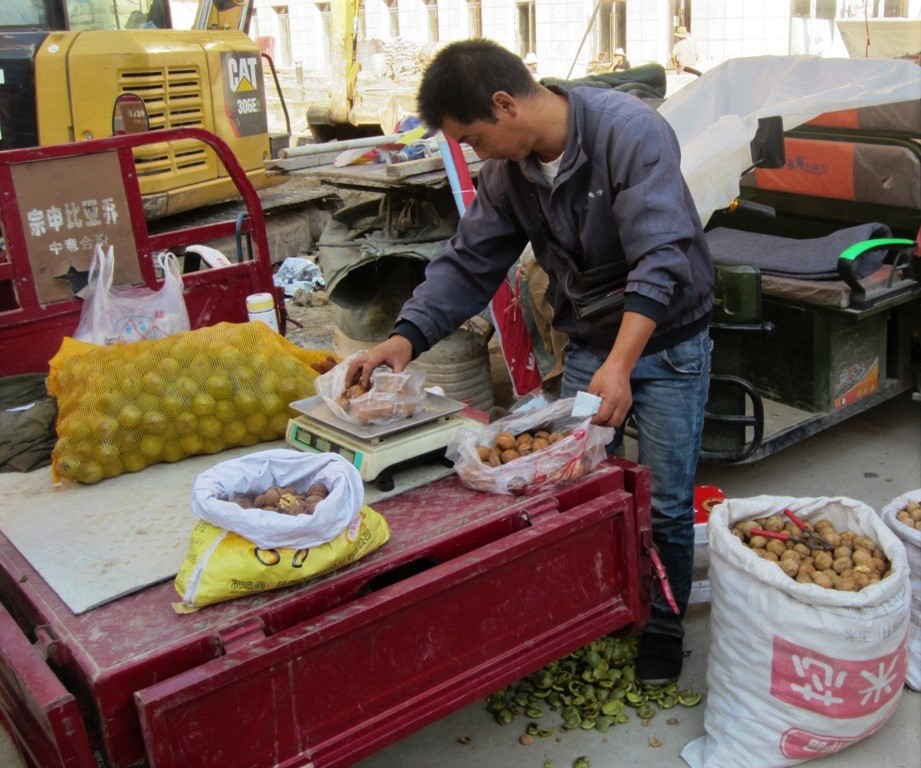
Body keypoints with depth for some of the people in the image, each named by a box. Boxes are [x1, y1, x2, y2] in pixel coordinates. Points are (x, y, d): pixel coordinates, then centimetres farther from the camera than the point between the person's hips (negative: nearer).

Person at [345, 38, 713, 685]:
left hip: (667, 342, -5)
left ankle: (664, 627, 25)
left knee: (667, 504, 4)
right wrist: (407, 337, -16)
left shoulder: (629, 132, -24)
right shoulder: (507, 169, -4)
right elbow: (470, 262, -2)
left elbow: (659, 260, -30)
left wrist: (621, 365, -40)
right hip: (587, 346, 5)